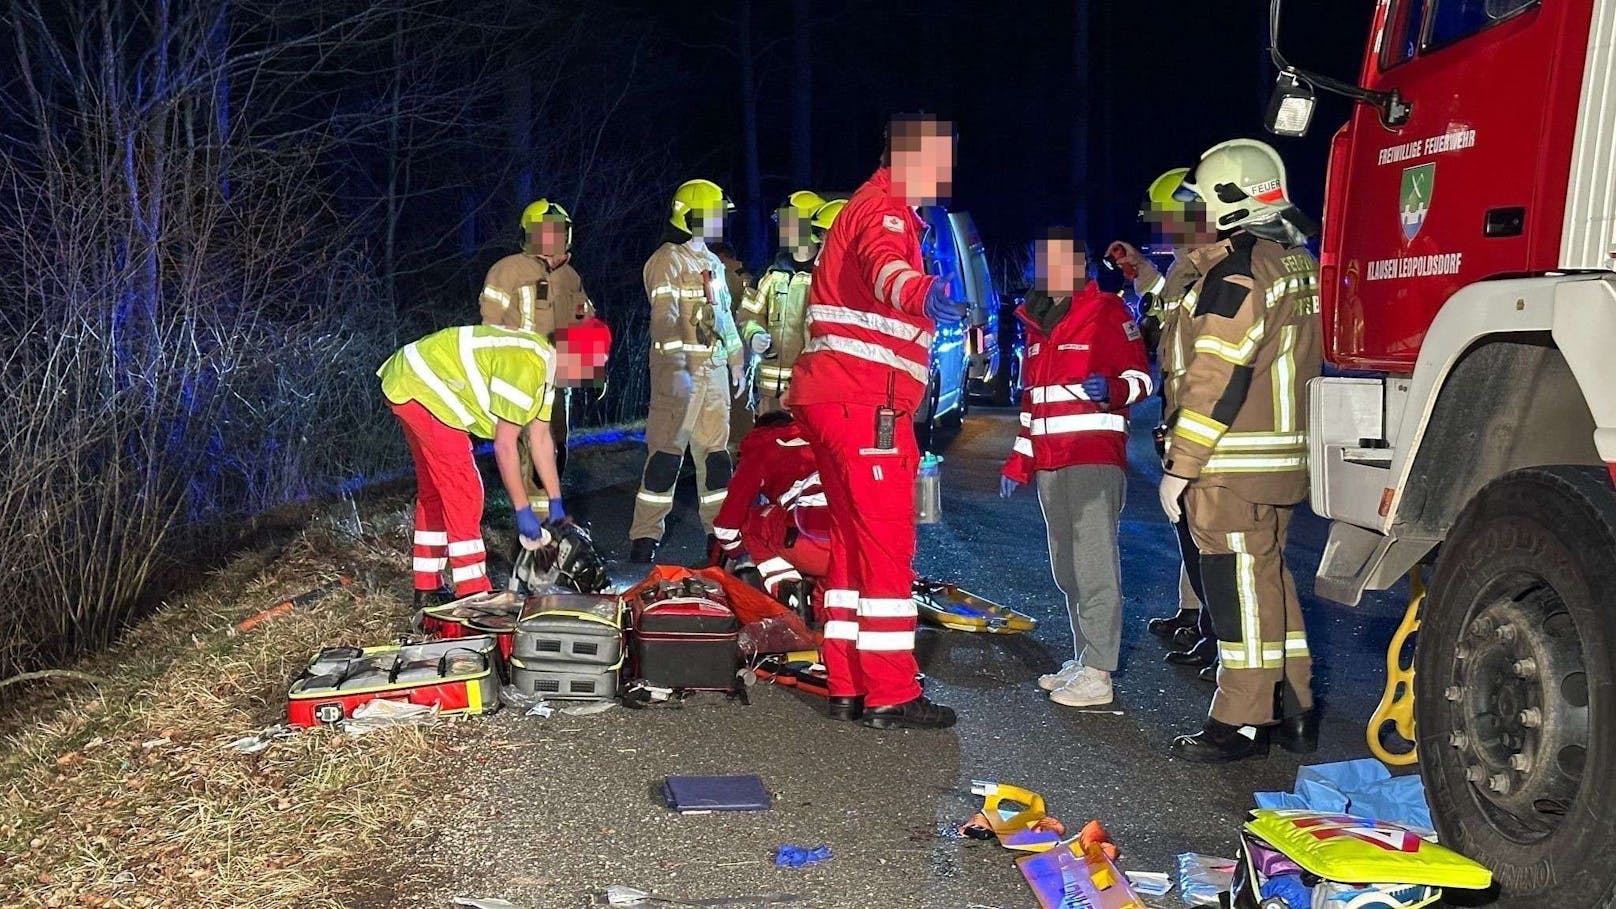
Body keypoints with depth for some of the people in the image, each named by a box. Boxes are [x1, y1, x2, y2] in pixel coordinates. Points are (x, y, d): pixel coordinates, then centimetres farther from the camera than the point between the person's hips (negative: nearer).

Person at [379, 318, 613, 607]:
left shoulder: (544, 366, 7)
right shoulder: (526, 366, -25)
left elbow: (541, 438, 12)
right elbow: (504, 445, -23)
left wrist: (555, 502, 14)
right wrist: (523, 510, -16)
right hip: (421, 389, -11)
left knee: (435, 489, 17)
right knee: (463, 491, -10)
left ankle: (426, 590, 26)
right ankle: (473, 594, -7)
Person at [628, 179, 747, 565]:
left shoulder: (712, 263, 20)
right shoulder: (668, 261, -8)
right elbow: (664, 318, -18)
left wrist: (736, 361, 25)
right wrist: (676, 367, -27)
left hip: (714, 367, 8)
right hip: (680, 369, -8)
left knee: (716, 451, 10)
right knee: (667, 452, -9)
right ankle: (644, 537, -5)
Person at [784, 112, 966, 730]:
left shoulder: (875, 207, 26)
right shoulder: (884, 208, -9)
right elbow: (882, 262, -33)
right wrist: (918, 292, -54)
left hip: (835, 400, 10)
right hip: (866, 403, -10)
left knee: (852, 541, 13)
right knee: (888, 546, -7)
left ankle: (848, 688, 18)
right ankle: (890, 696, -5)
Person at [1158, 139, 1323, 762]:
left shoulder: (1239, 267, -16)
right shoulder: (1296, 260, 14)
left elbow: (1218, 378, -20)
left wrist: (1179, 465, -17)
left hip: (1233, 463, -10)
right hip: (1284, 457, 10)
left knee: (1238, 584, -3)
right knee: (1268, 577, 16)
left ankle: (1241, 722, 4)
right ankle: (1293, 710, 23)